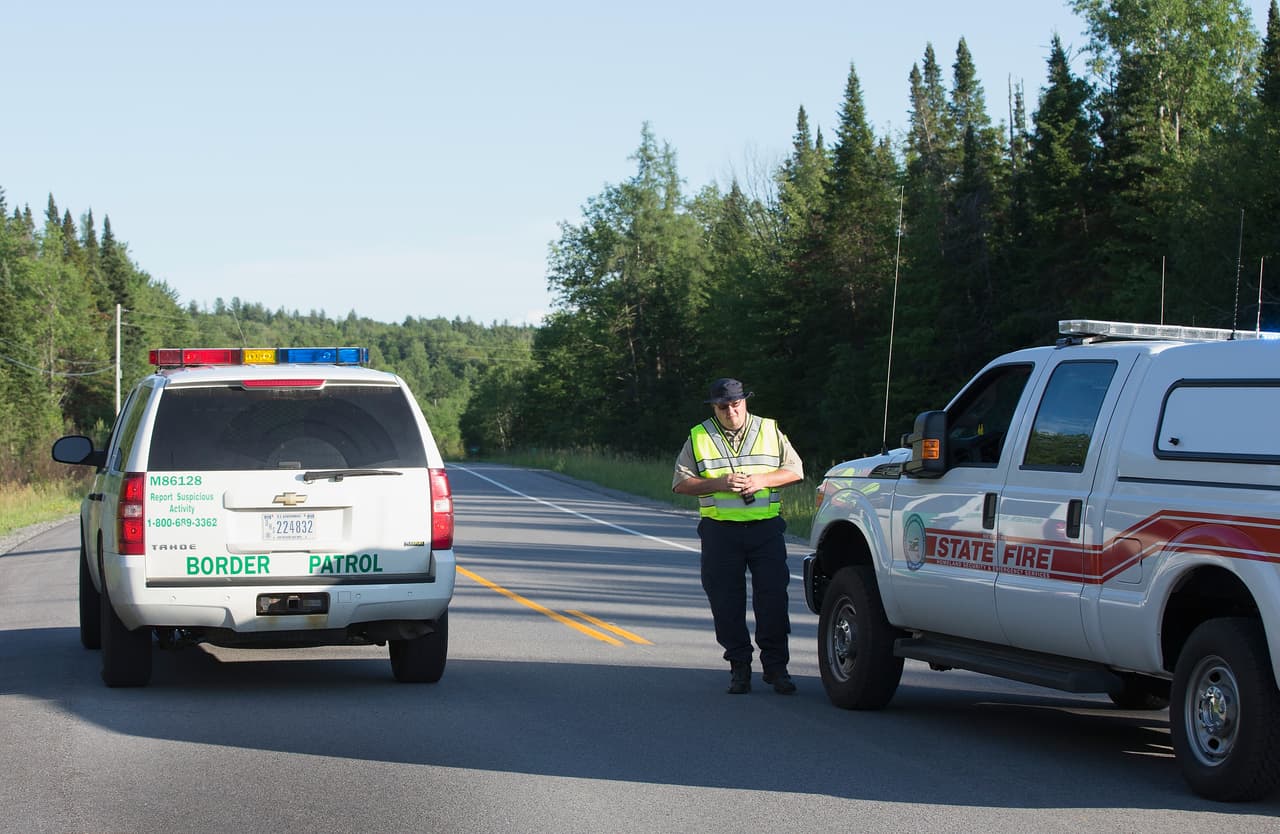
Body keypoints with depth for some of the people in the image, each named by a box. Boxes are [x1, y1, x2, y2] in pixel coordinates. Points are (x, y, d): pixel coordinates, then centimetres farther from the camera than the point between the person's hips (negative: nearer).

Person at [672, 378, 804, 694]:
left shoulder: (770, 431, 9)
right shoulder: (698, 438, 7)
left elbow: (795, 470, 9)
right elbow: (681, 482, 3)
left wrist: (761, 480, -8)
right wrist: (718, 484, -12)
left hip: (766, 528, 0)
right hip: (720, 530, 0)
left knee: (773, 597, -5)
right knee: (727, 602, 1)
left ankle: (776, 666, 3)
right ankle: (739, 667, 10)